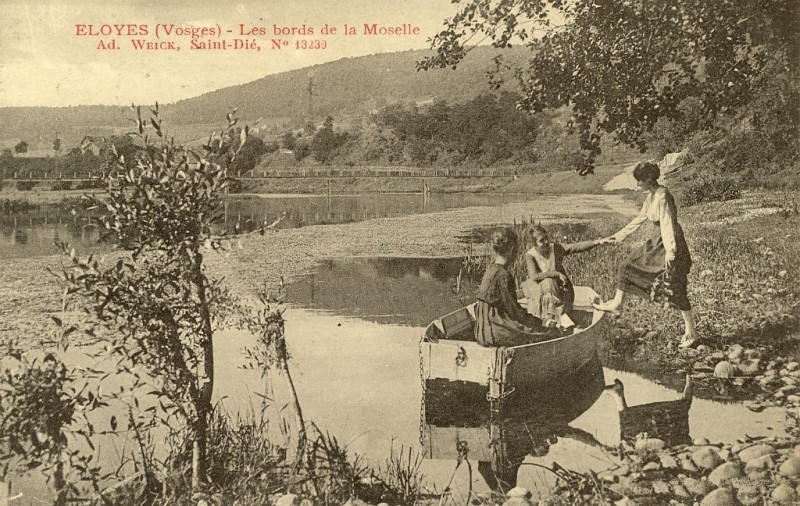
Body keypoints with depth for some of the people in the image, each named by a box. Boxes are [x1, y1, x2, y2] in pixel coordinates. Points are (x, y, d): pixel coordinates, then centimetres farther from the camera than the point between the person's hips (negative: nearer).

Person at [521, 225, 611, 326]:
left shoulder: (556, 248, -10)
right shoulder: (530, 255, -16)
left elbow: (577, 247, -18)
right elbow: (534, 276, -28)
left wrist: (597, 242, -31)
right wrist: (556, 274, -30)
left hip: (558, 284, 3)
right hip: (538, 286, -3)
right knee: (548, 283, -33)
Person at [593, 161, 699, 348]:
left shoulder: (663, 196, -19)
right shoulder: (650, 197, 9)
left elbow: (667, 224, -25)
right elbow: (640, 219, 21)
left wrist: (670, 251, -30)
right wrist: (620, 235, 27)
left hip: (670, 244, -9)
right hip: (656, 243, 9)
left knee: (675, 289, -5)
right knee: (628, 266, 12)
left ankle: (691, 332, 4)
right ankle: (617, 304, 21)